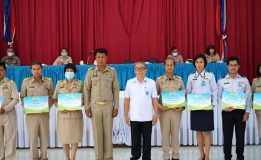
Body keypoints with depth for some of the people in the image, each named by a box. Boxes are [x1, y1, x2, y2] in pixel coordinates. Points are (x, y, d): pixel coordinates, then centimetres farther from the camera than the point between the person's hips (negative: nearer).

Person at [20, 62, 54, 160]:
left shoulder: (48, 81, 4)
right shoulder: (26, 82, 3)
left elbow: (52, 97, 7)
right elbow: (22, 97, 6)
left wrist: (48, 106, -8)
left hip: (44, 114, 1)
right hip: (31, 114, -1)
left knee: (44, 137, 5)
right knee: (33, 137, 1)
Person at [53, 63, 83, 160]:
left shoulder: (79, 84, 5)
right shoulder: (59, 84, 6)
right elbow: (55, 99, 7)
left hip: (76, 114, 0)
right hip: (63, 114, 0)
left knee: (75, 137, 0)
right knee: (64, 137, 3)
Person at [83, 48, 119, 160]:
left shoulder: (112, 71, 0)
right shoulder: (91, 71, 0)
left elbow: (116, 90, 2)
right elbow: (86, 90, 2)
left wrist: (116, 107, -2)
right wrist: (87, 107, -3)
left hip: (108, 106, 0)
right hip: (95, 106, 0)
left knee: (108, 132, 4)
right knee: (97, 132, 4)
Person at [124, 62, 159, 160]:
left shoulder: (151, 82, 1)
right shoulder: (130, 82, 3)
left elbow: (154, 99, 3)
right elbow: (127, 100, 5)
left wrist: (156, 114, -1)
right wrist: (126, 115, 2)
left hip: (147, 117, 0)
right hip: (134, 117, 1)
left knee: (147, 139, 7)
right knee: (135, 139, 8)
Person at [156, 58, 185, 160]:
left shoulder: (179, 80, 5)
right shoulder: (159, 80, 1)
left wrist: (182, 107, -5)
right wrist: (159, 106, -11)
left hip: (176, 110, 1)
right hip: (164, 110, -1)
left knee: (175, 134, 6)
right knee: (165, 134, 4)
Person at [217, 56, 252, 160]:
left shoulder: (244, 80, 5)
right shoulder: (221, 81, 3)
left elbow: (248, 97, 5)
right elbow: (218, 97, 2)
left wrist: (247, 112, -2)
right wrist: (224, 108, -13)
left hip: (241, 111, 1)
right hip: (227, 111, -1)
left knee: (240, 135, 6)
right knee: (227, 136, 4)